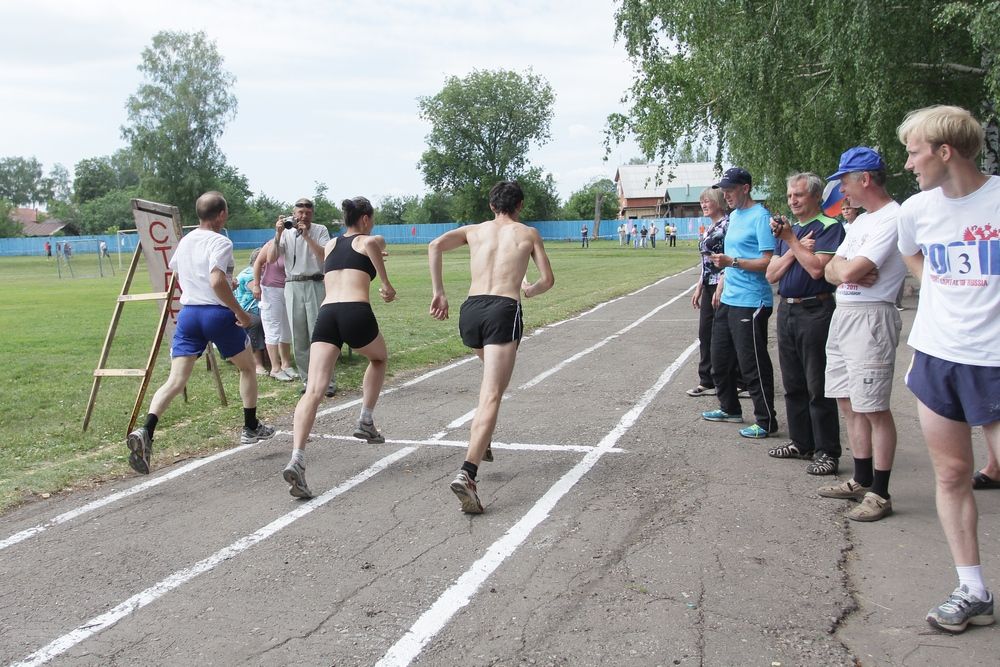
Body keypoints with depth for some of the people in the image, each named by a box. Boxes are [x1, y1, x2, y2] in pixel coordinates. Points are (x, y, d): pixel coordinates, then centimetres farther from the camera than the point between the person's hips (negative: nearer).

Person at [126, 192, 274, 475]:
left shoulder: (185, 241, 14)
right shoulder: (220, 243, -10)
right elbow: (217, 282, -24)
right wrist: (239, 311, -15)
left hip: (188, 313, 5)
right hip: (218, 313, -5)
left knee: (175, 380, -4)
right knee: (247, 367, 20)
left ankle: (145, 432, -26)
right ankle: (251, 428, 28)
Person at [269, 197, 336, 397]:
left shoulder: (320, 230, 2)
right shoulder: (286, 233, 8)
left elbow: (325, 256, -12)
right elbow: (271, 259, -2)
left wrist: (307, 236, -16)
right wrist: (278, 234, -12)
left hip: (315, 285, -3)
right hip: (293, 287, 3)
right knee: (298, 337, 5)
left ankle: (328, 381, -2)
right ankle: (308, 381, 13)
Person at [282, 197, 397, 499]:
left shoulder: (329, 245, 27)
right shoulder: (370, 241, 13)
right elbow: (372, 243, -13)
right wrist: (386, 284, -5)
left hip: (326, 313, 3)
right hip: (356, 313, -3)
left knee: (314, 391, -9)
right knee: (379, 359, 31)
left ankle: (296, 460, -26)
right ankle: (366, 421, 23)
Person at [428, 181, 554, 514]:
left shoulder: (475, 230, 20)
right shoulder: (528, 233, 17)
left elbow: (435, 246, 3)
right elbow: (548, 279, 16)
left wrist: (438, 293, 5)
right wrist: (529, 290, 37)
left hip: (470, 310, 4)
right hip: (504, 311, -4)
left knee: (493, 374, 33)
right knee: (491, 396, -12)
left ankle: (480, 443, 27)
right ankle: (467, 474, -28)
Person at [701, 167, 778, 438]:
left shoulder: (760, 217, -13)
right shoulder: (734, 216, 15)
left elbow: (767, 261, -19)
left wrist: (732, 262, -26)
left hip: (750, 303, -10)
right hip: (727, 301, 10)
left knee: (753, 365, -5)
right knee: (720, 357, 18)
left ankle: (766, 421, 6)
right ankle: (729, 408, 33)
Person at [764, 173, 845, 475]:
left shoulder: (829, 227, -7)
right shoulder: (788, 229, 16)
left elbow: (817, 269, -21)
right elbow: (771, 275, 8)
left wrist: (791, 240, -13)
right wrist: (796, 249, -5)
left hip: (815, 312, -8)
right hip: (786, 311, 8)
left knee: (818, 387, -5)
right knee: (793, 384, 14)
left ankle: (827, 452, 1)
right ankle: (800, 443, 25)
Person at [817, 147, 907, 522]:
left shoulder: (892, 218, -14)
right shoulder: (861, 220, 18)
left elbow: (849, 272, -22)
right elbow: (832, 271, 14)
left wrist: (844, 269, 1)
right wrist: (847, 270, -8)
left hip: (870, 319, -10)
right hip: (842, 316, 10)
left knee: (874, 409, -6)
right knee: (848, 404, 14)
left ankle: (879, 494, 1)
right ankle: (861, 482, 25)